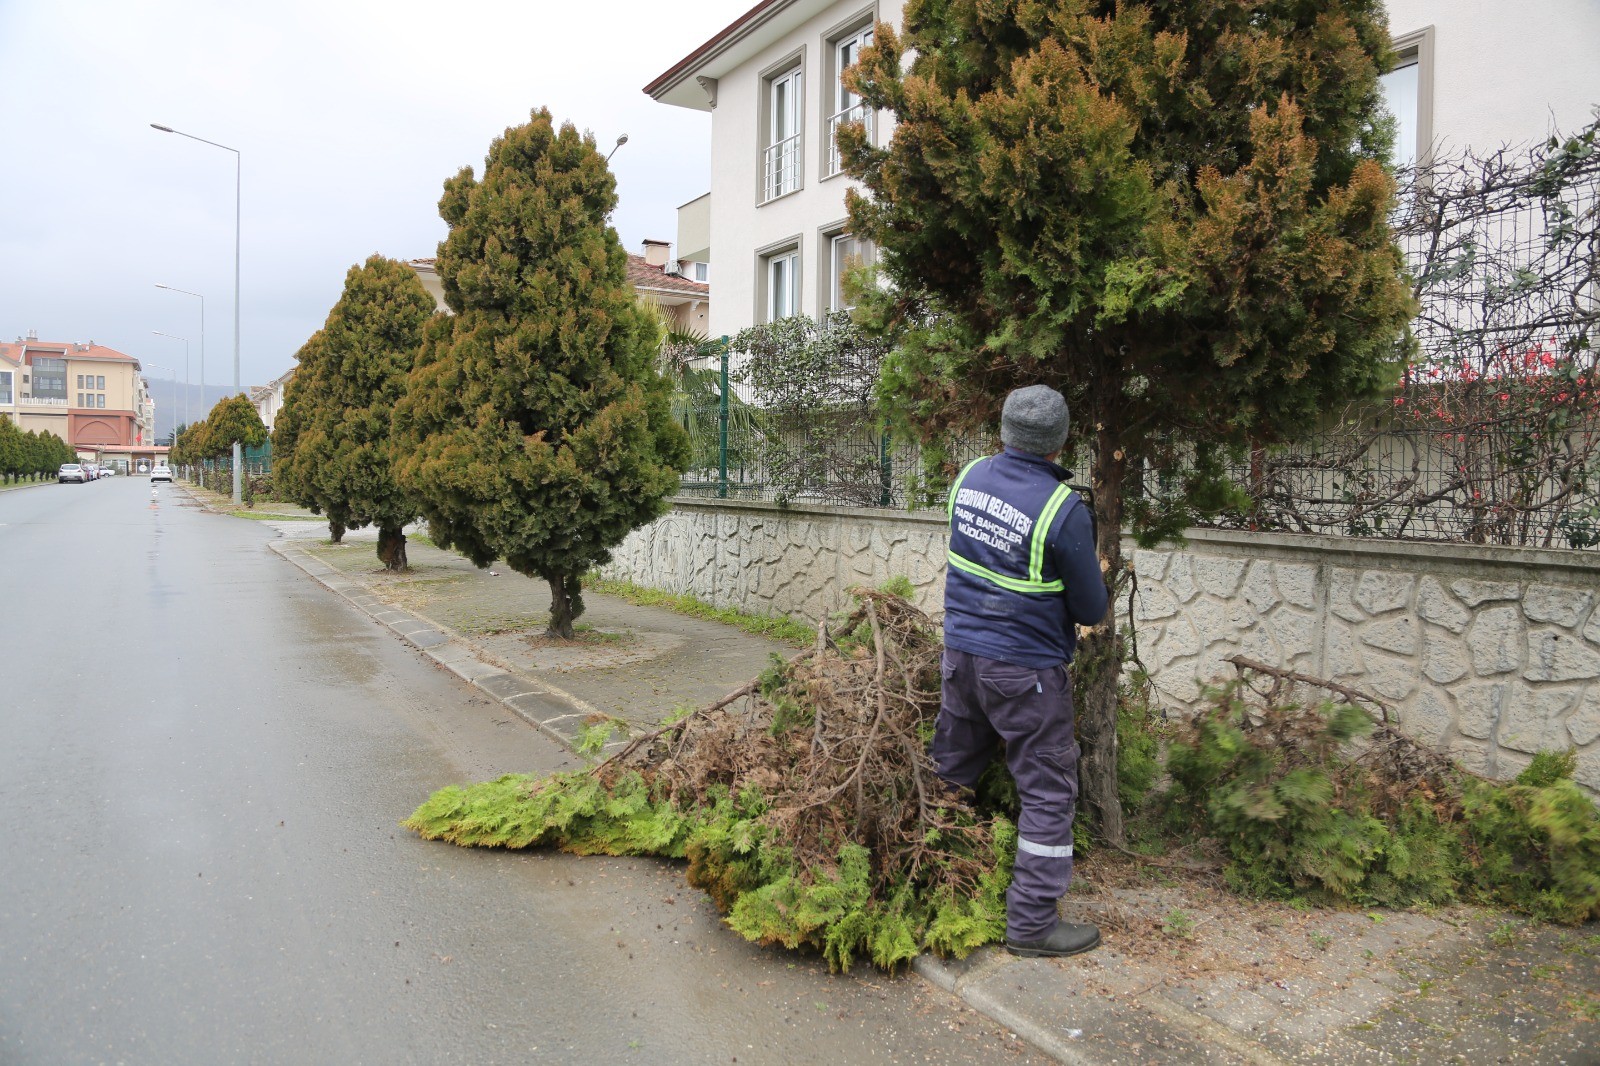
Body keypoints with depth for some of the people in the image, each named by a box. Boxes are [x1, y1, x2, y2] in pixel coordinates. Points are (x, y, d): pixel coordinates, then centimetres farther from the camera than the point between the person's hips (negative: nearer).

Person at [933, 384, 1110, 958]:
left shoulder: (971, 476, -1)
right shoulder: (1064, 510, -19)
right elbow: (1091, 611, -10)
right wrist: (1094, 575, 12)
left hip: (960, 652, 6)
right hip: (1025, 669, -6)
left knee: (949, 770, 20)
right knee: (1049, 791, 8)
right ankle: (1031, 922, 16)